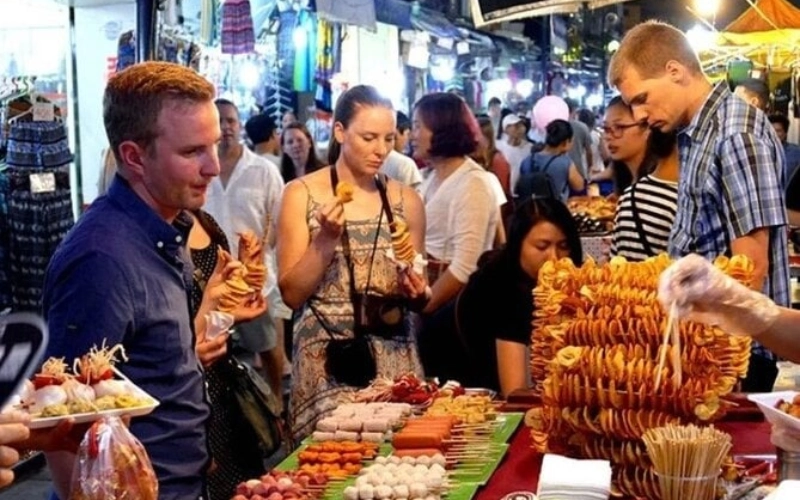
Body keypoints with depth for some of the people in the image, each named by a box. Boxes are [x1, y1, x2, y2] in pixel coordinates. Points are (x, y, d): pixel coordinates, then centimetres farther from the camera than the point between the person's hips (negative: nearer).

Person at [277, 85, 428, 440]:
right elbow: (292, 294, -5)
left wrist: (415, 292, -6)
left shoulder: (406, 200, 6)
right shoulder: (302, 194, -3)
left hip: (393, 357, 3)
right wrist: (326, 238, -16)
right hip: (327, 360, -3)